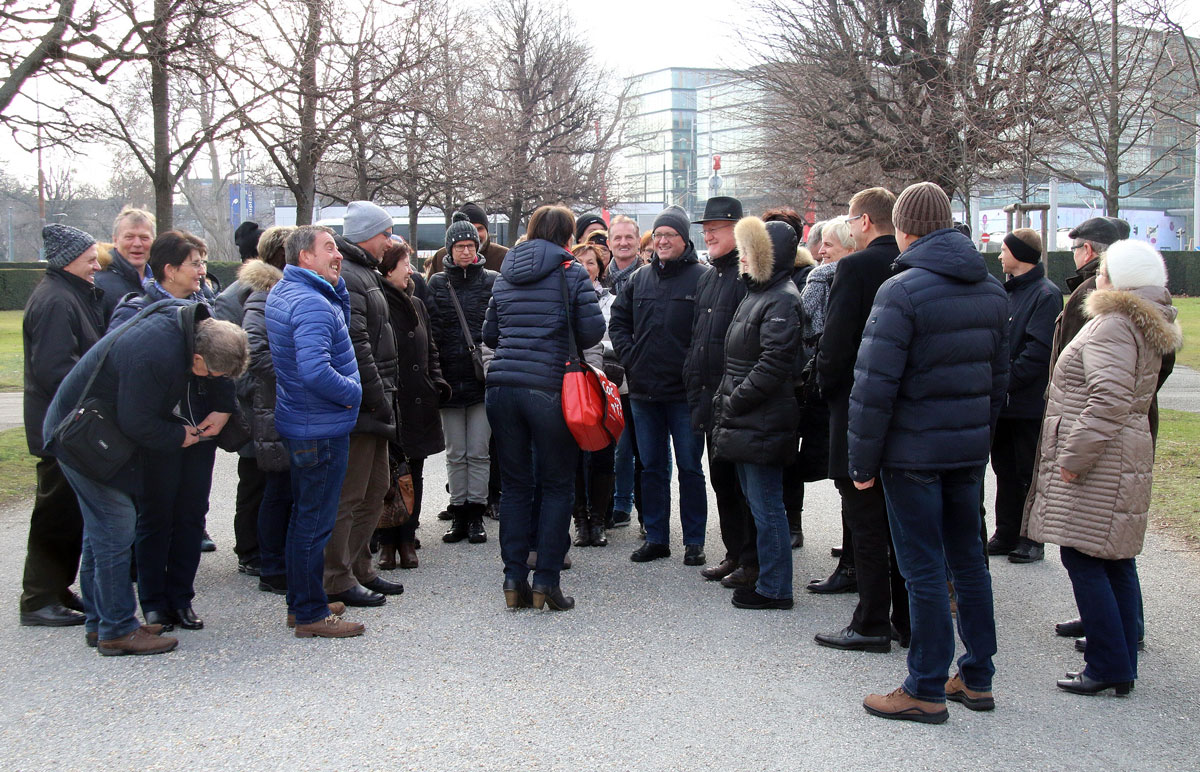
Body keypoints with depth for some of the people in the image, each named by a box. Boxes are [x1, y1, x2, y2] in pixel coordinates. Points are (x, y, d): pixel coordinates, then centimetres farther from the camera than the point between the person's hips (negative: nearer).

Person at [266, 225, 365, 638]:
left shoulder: (281, 292, 10)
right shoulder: (311, 304, -22)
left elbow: (341, 321, 16)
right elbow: (315, 371, -33)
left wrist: (337, 284, 2)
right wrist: (353, 393, -17)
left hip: (299, 423, 10)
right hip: (322, 428, -10)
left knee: (305, 515, 19)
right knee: (315, 522, -1)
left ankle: (301, 603, 31)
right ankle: (311, 614, 8)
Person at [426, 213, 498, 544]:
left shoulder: (491, 282, 4)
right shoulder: (436, 284, 7)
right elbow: (431, 331, 3)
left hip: (483, 379, -1)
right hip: (450, 379, 2)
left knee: (479, 452, 1)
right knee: (455, 453, 7)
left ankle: (475, 516, 10)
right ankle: (458, 514, 15)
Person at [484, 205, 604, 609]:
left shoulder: (505, 276, 13)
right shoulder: (572, 273, -2)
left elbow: (489, 333, 17)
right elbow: (593, 330, -7)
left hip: (502, 387, 5)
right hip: (549, 389, -4)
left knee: (514, 485, 11)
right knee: (557, 485, 5)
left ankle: (514, 580, 11)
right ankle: (546, 581, 3)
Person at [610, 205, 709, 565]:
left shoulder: (702, 278, -6)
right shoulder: (639, 279, 11)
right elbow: (618, 321, 18)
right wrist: (630, 357, 6)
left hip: (685, 393, -5)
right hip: (643, 390, 5)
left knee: (689, 468, 4)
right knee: (651, 468, 12)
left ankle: (694, 541, 14)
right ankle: (656, 538, 22)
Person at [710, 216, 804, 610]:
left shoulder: (782, 300, -14)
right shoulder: (756, 294, 17)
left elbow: (773, 364, -22)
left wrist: (732, 402, -18)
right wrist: (725, 404, 13)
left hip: (763, 424, -10)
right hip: (744, 423, 10)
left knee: (766, 506, -3)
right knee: (757, 502, 17)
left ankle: (774, 588, 5)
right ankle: (766, 576, 27)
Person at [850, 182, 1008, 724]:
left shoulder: (901, 291, -15)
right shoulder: (991, 289, 8)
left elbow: (874, 386, -17)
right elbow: (999, 374, 14)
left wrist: (862, 460, -10)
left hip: (914, 452, -7)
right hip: (970, 449, 7)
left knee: (923, 571, 1)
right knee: (968, 560, 16)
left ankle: (926, 691, 10)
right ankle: (977, 678, 26)